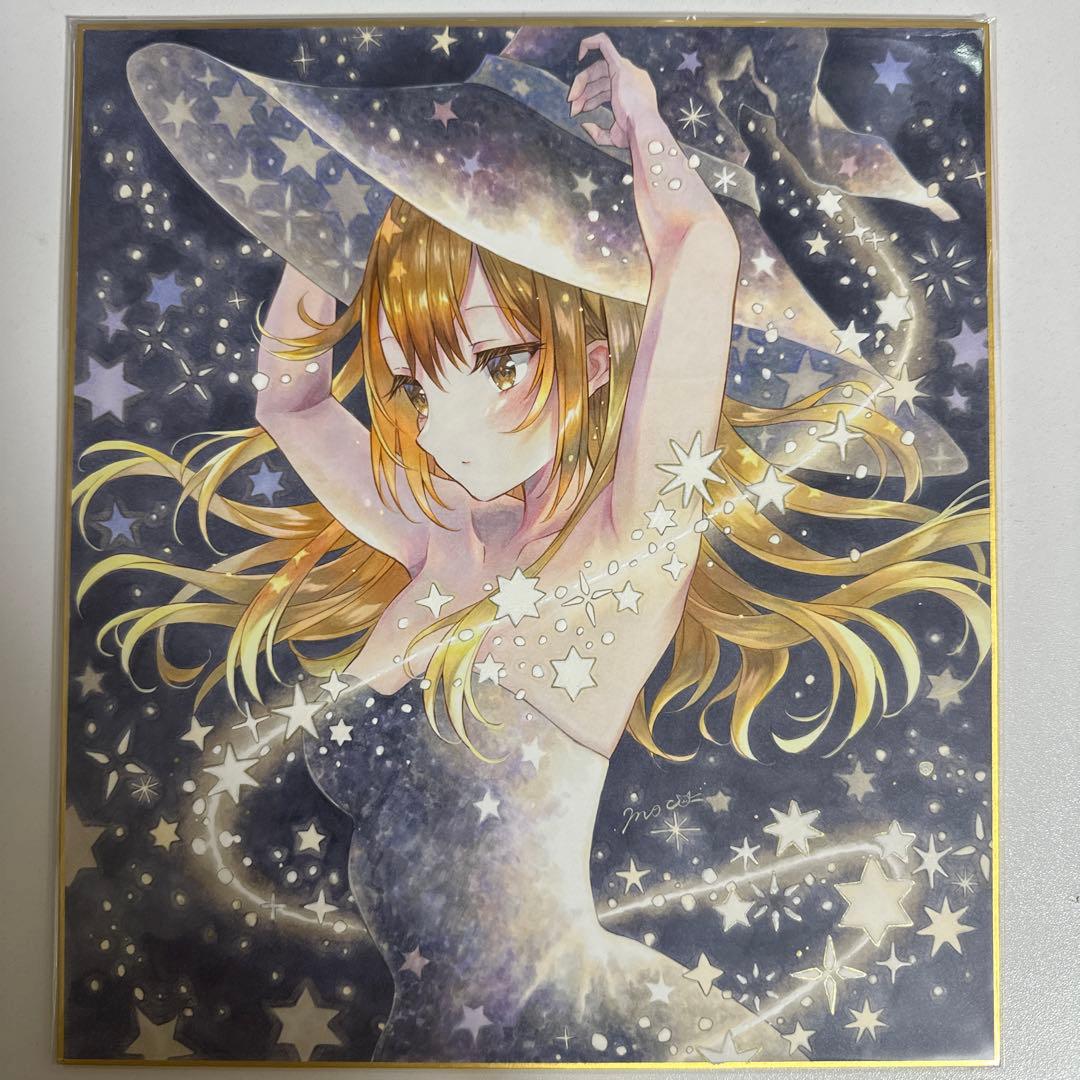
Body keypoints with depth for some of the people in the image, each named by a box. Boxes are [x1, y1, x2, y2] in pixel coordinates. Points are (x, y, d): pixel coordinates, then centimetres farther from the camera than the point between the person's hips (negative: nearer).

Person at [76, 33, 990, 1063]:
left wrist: (640, 125, -5)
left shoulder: (624, 552, -16)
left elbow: (702, 252, -27)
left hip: (596, 1028, -7)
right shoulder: (443, 554, 2)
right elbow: (287, 393, 15)